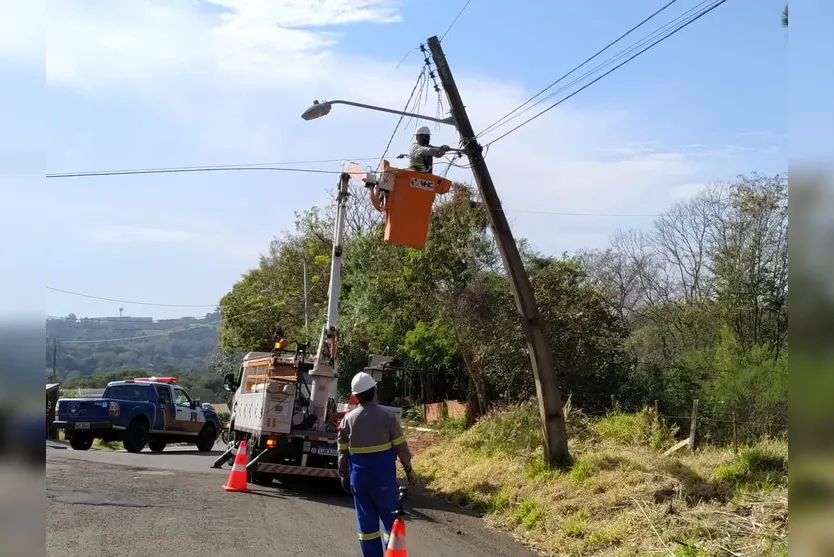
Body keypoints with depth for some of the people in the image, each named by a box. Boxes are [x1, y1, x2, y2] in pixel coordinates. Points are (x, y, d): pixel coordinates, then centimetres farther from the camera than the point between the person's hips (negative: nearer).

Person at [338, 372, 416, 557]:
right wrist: (408, 469, 5)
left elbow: (343, 451, 5)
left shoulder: (348, 419, 1)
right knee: (391, 518, 7)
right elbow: (401, 446, -7)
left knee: (366, 521, 9)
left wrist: (344, 475, 17)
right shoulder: (387, 415, -9)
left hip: (358, 477, 3)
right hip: (383, 476, -3)